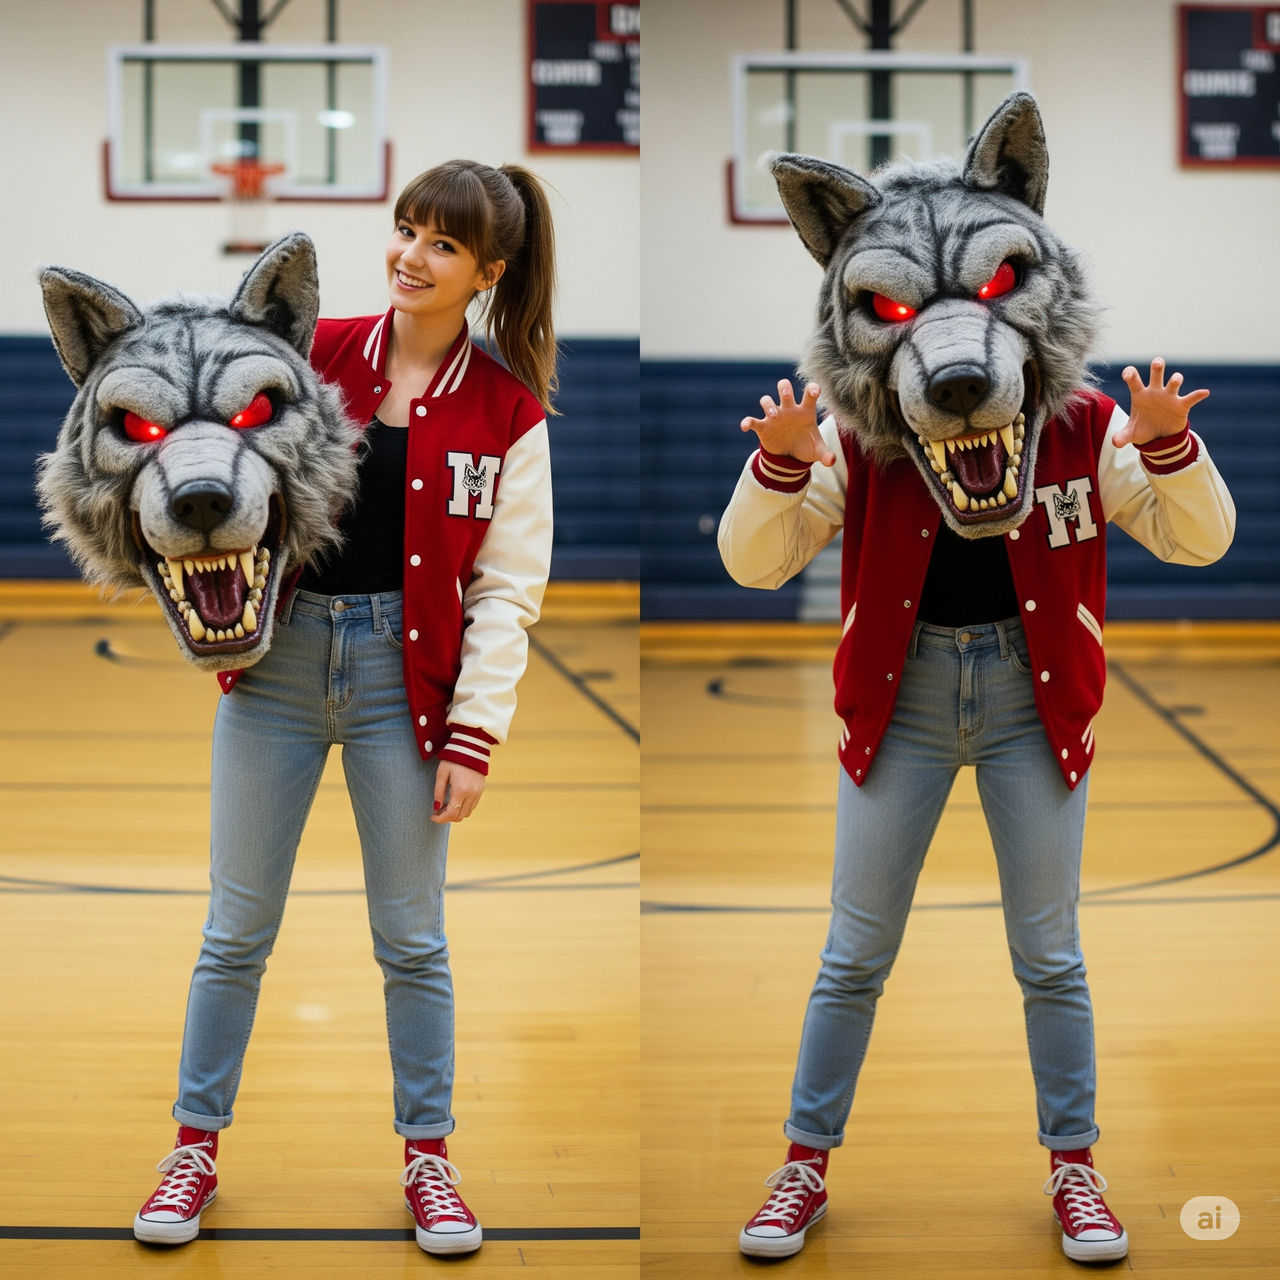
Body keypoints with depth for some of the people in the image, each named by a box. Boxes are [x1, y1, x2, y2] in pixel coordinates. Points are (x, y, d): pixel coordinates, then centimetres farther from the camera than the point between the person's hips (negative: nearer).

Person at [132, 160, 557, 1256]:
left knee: (412, 937, 8)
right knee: (237, 927, 9)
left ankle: (428, 1154, 24)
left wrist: (474, 737, -9)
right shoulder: (310, 351, 1)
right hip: (278, 654, 1)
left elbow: (508, 589, -4)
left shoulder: (507, 413, -3)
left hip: (403, 670, -1)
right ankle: (196, 1144, 22)